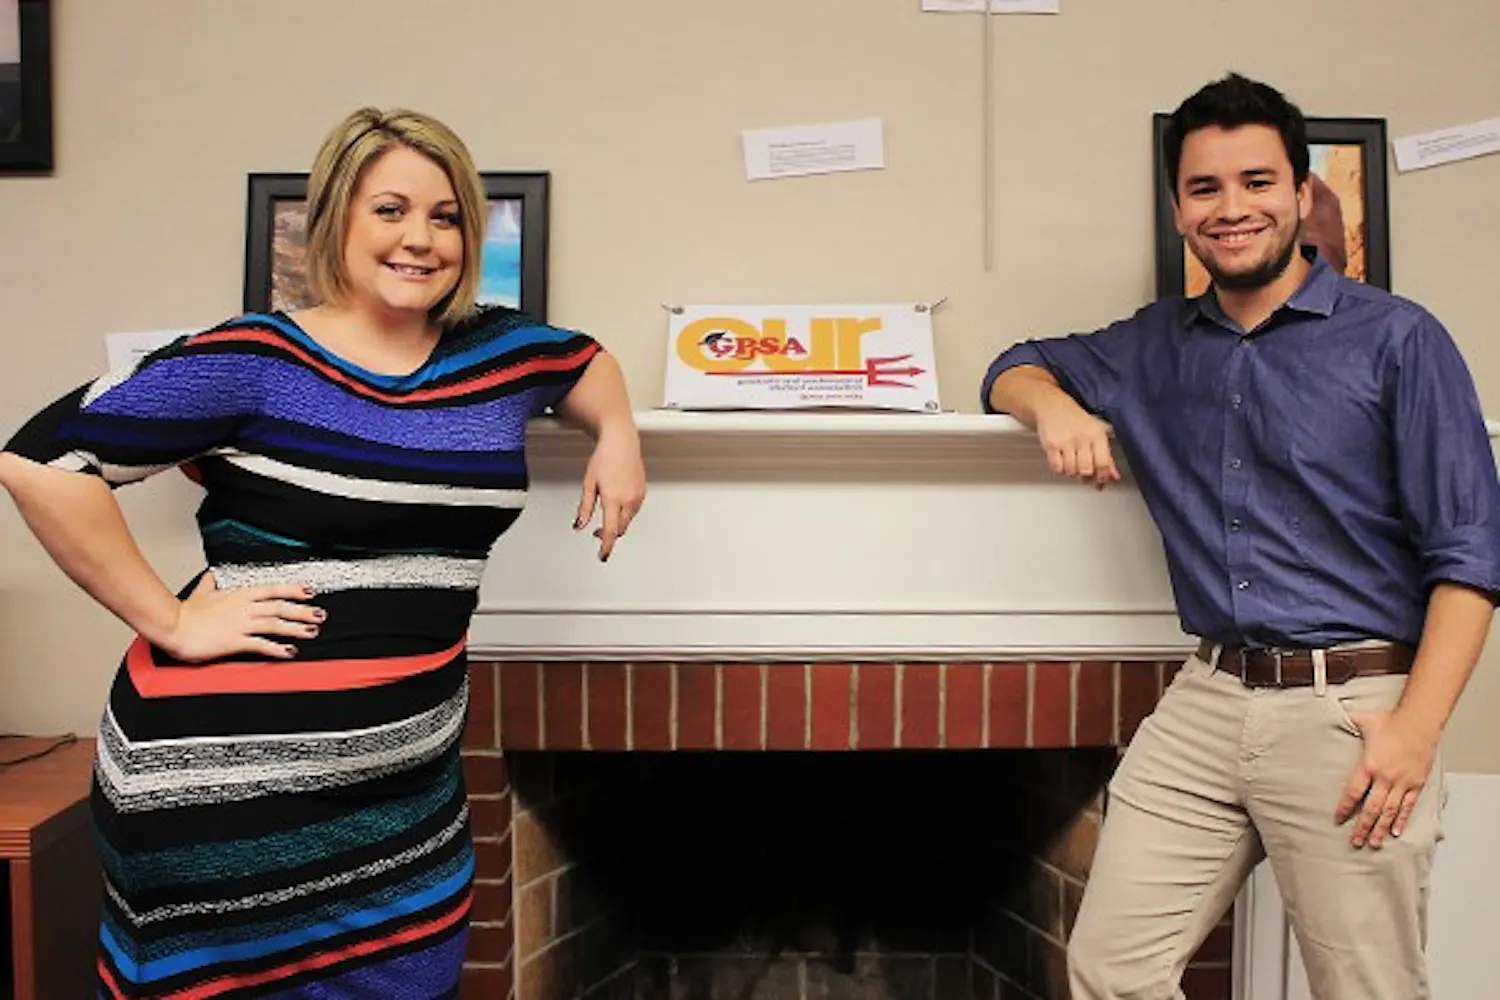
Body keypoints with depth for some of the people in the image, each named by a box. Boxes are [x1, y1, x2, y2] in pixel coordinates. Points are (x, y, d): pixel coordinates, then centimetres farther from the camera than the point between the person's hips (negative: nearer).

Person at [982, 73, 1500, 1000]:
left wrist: (1417, 726, -15)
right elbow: (1017, 366, 23)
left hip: (1350, 710, -3)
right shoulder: (1160, 343, 12)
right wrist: (1055, 403, -2)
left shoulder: (1396, 339, -1)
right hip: (1208, 699, 4)